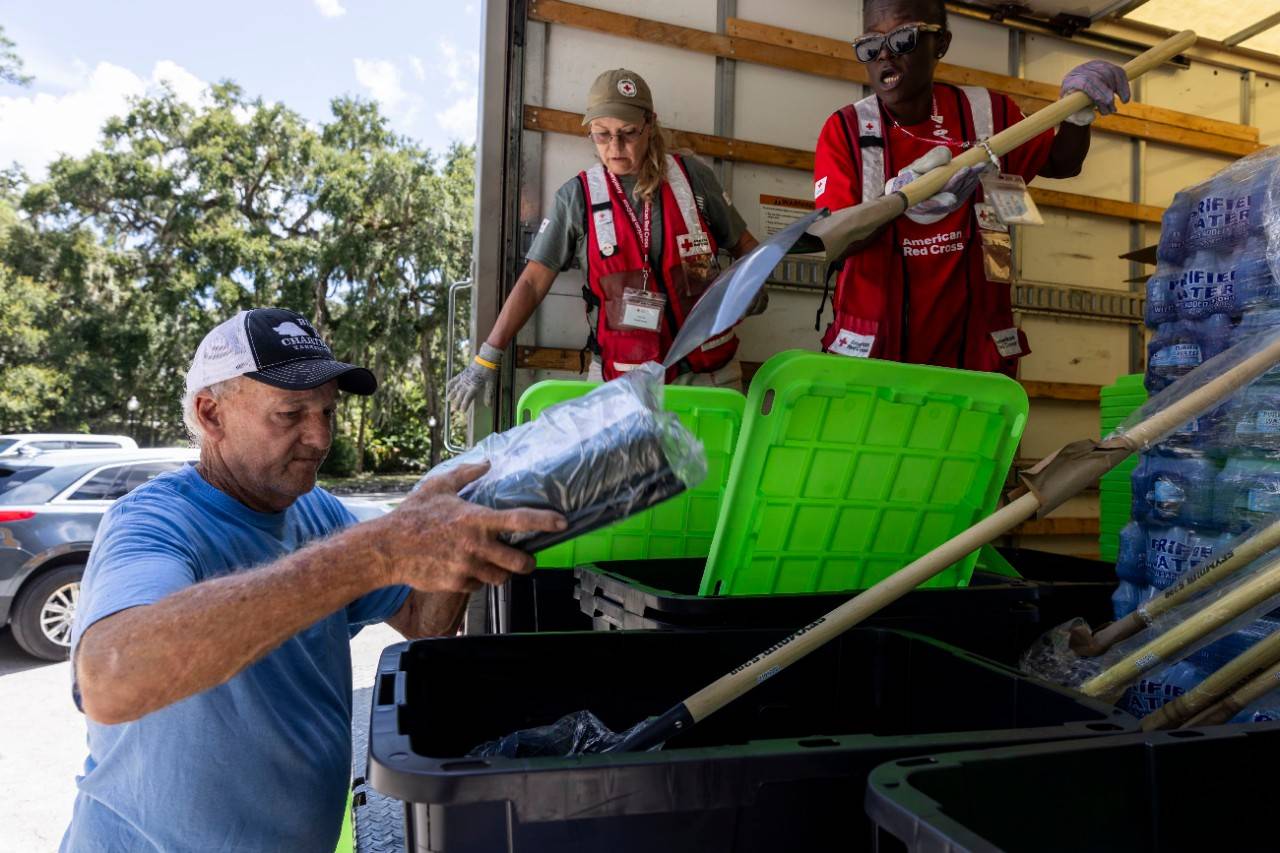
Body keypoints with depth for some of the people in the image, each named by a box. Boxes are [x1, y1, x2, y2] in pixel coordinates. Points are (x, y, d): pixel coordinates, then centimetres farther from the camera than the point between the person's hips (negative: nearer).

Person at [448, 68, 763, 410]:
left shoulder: (691, 176, 2)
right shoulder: (577, 196, -1)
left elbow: (743, 244, 15)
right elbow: (533, 282, -2)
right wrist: (486, 360, -7)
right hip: (622, 381, -1)